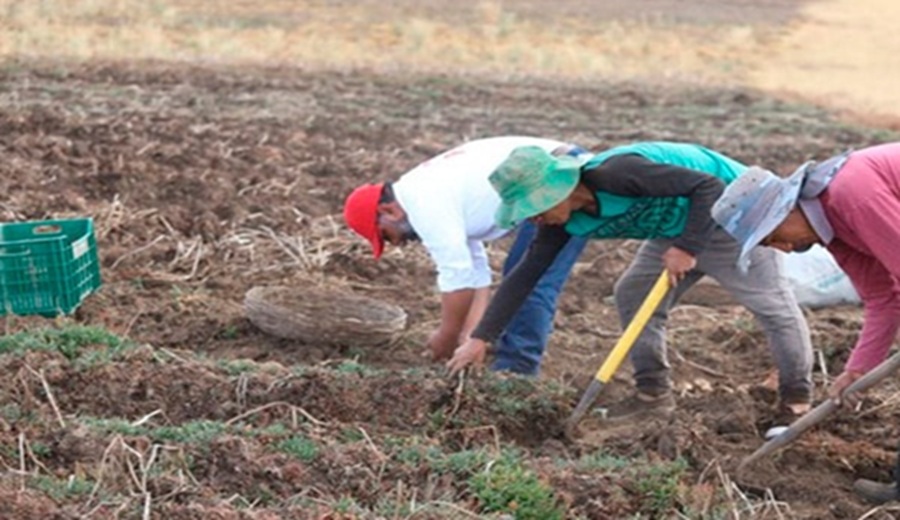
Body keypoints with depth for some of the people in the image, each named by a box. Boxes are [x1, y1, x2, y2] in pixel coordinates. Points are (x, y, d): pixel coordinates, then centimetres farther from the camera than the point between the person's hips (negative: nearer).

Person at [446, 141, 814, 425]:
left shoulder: (618, 173, -36)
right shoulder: (565, 222, -11)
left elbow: (709, 187, -33)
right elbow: (526, 274, -6)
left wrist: (688, 248, -33)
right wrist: (480, 338, -8)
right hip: (678, 227, 8)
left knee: (772, 305, 2)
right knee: (632, 295, 3)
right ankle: (653, 393, 10)